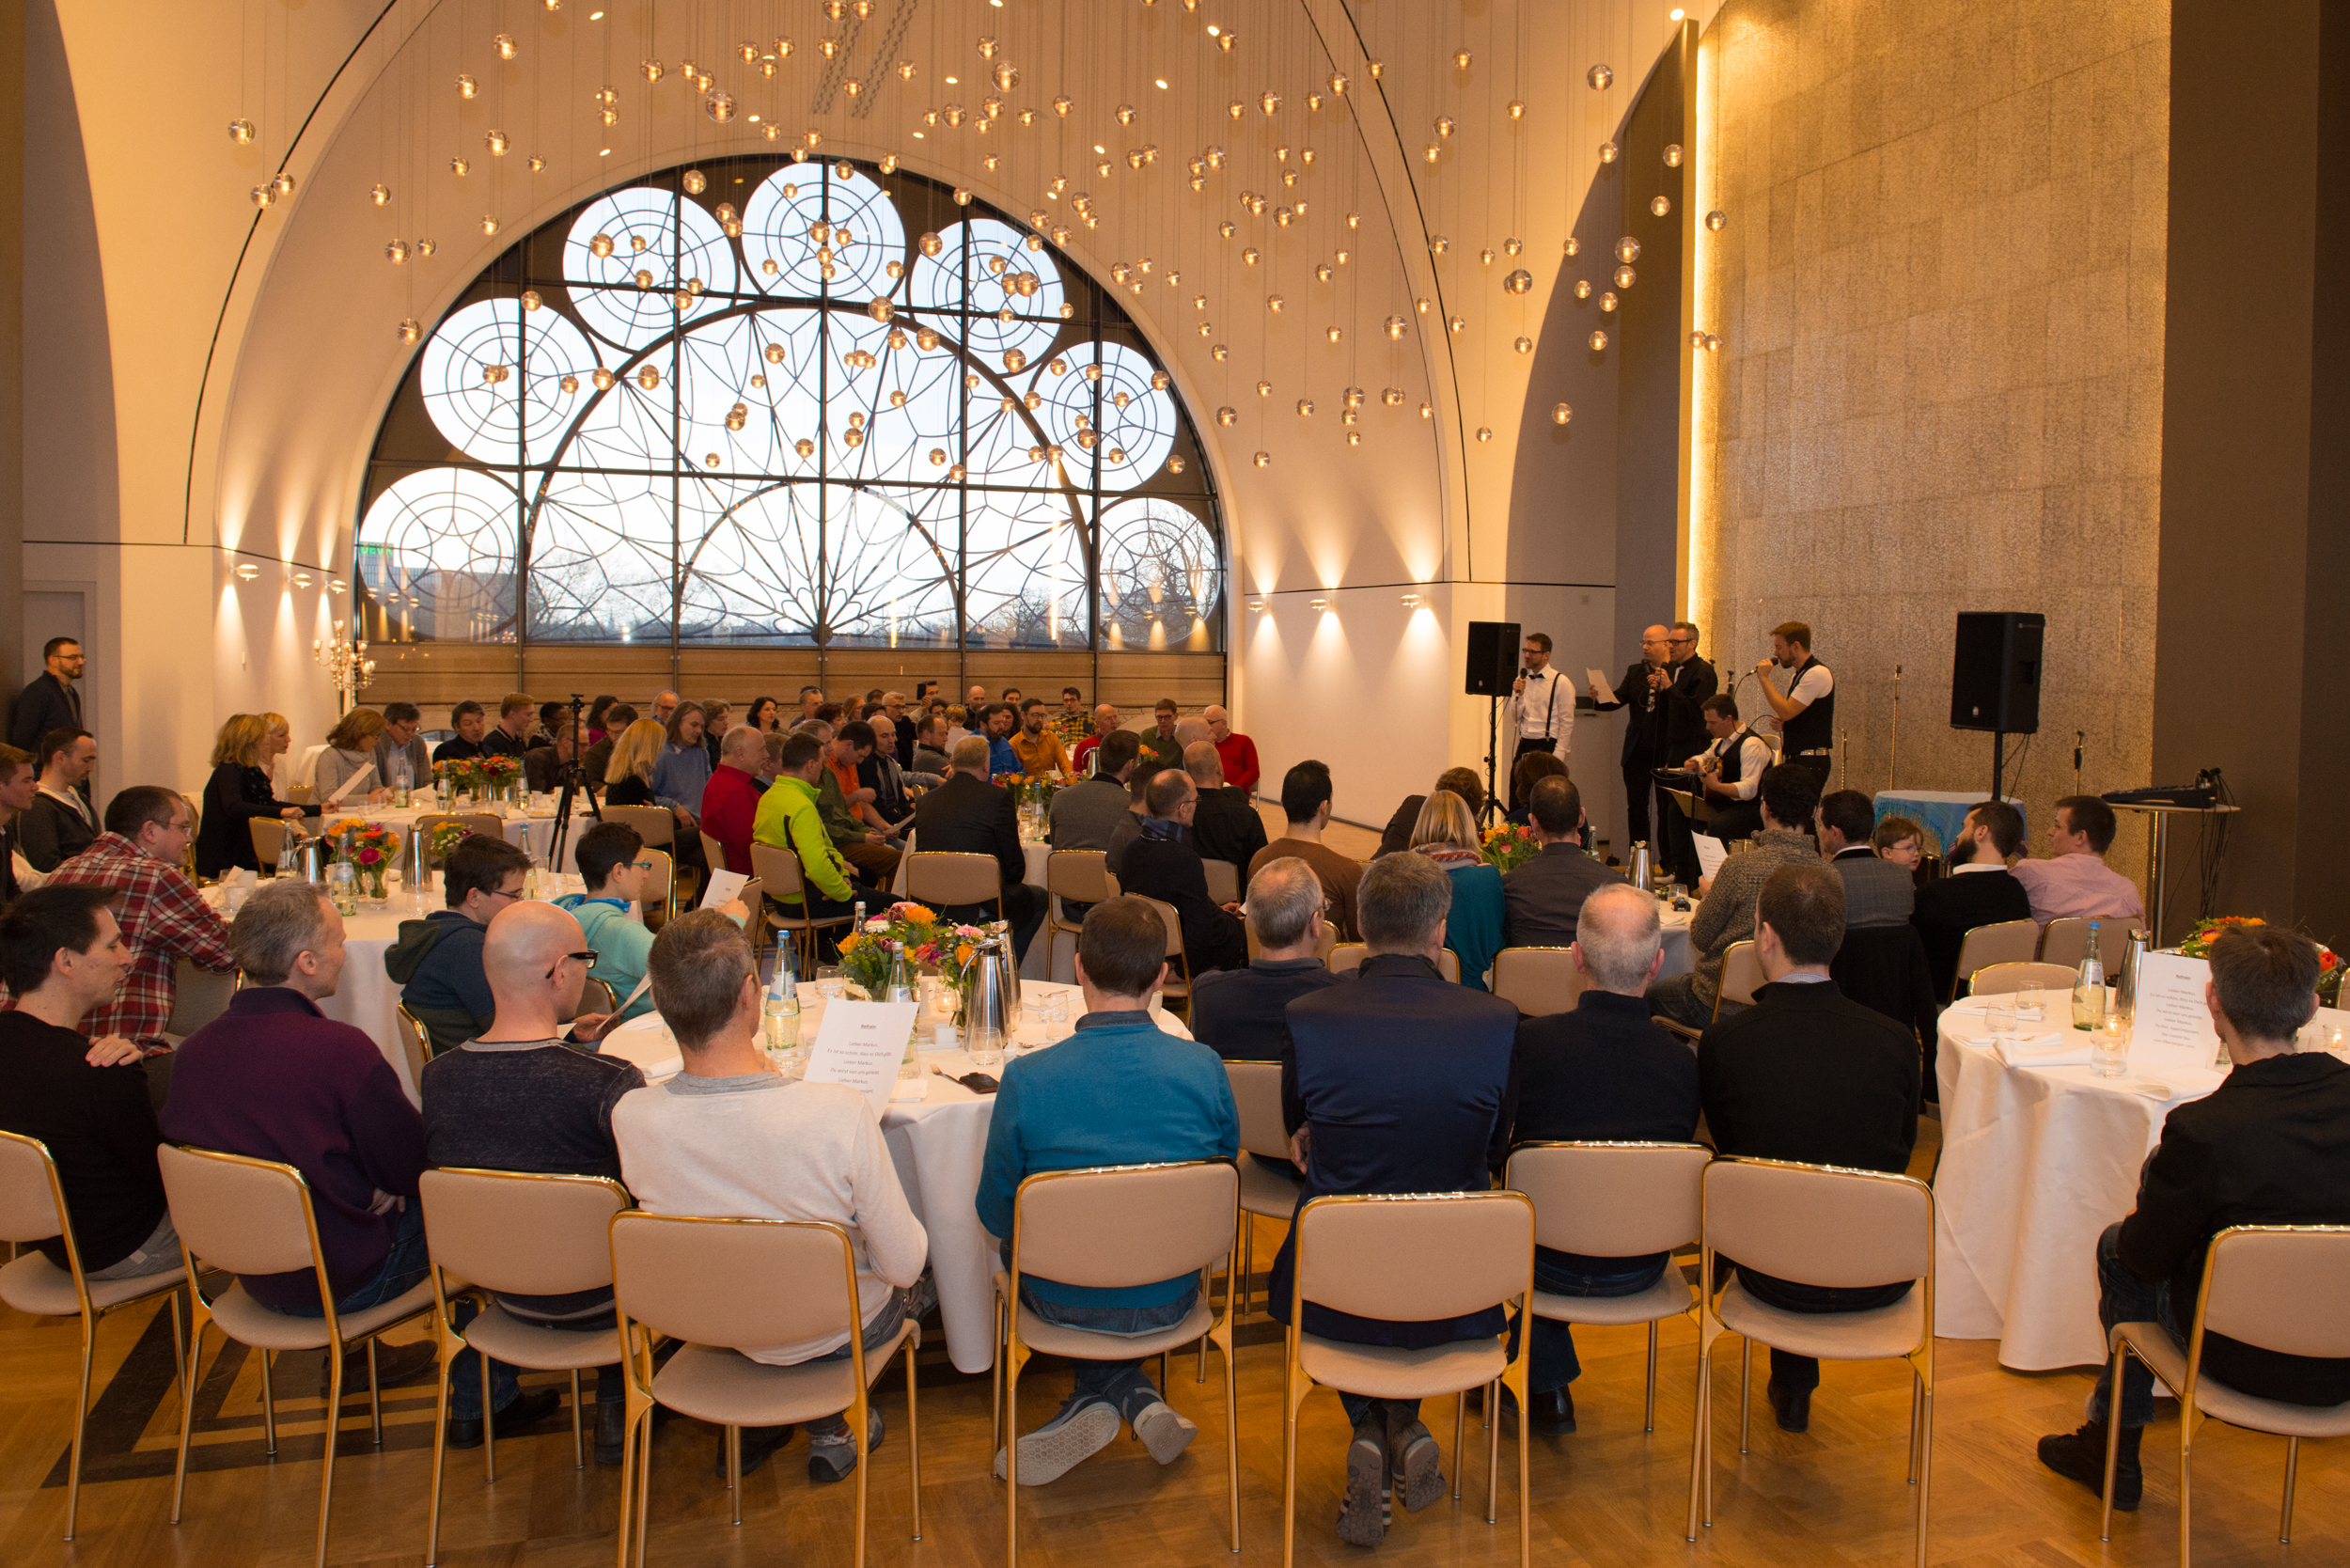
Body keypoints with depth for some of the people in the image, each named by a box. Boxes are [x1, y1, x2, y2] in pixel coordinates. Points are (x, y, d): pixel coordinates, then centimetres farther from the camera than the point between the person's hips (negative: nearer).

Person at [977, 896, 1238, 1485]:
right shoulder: (1204, 1068, -17)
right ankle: (1136, 1399, 19)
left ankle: (1101, 1397, 16)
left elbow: (996, 1214, -8)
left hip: (1064, 1303, -2)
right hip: (1171, 1300, 2)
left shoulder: (1026, 1080, -21)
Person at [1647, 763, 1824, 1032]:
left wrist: (1708, 897, 8)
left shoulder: (1740, 868, -25)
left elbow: (1700, 939, -12)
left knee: (1651, 995, 24)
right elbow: (1830, 952, 2)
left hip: (1722, 1006, -6)